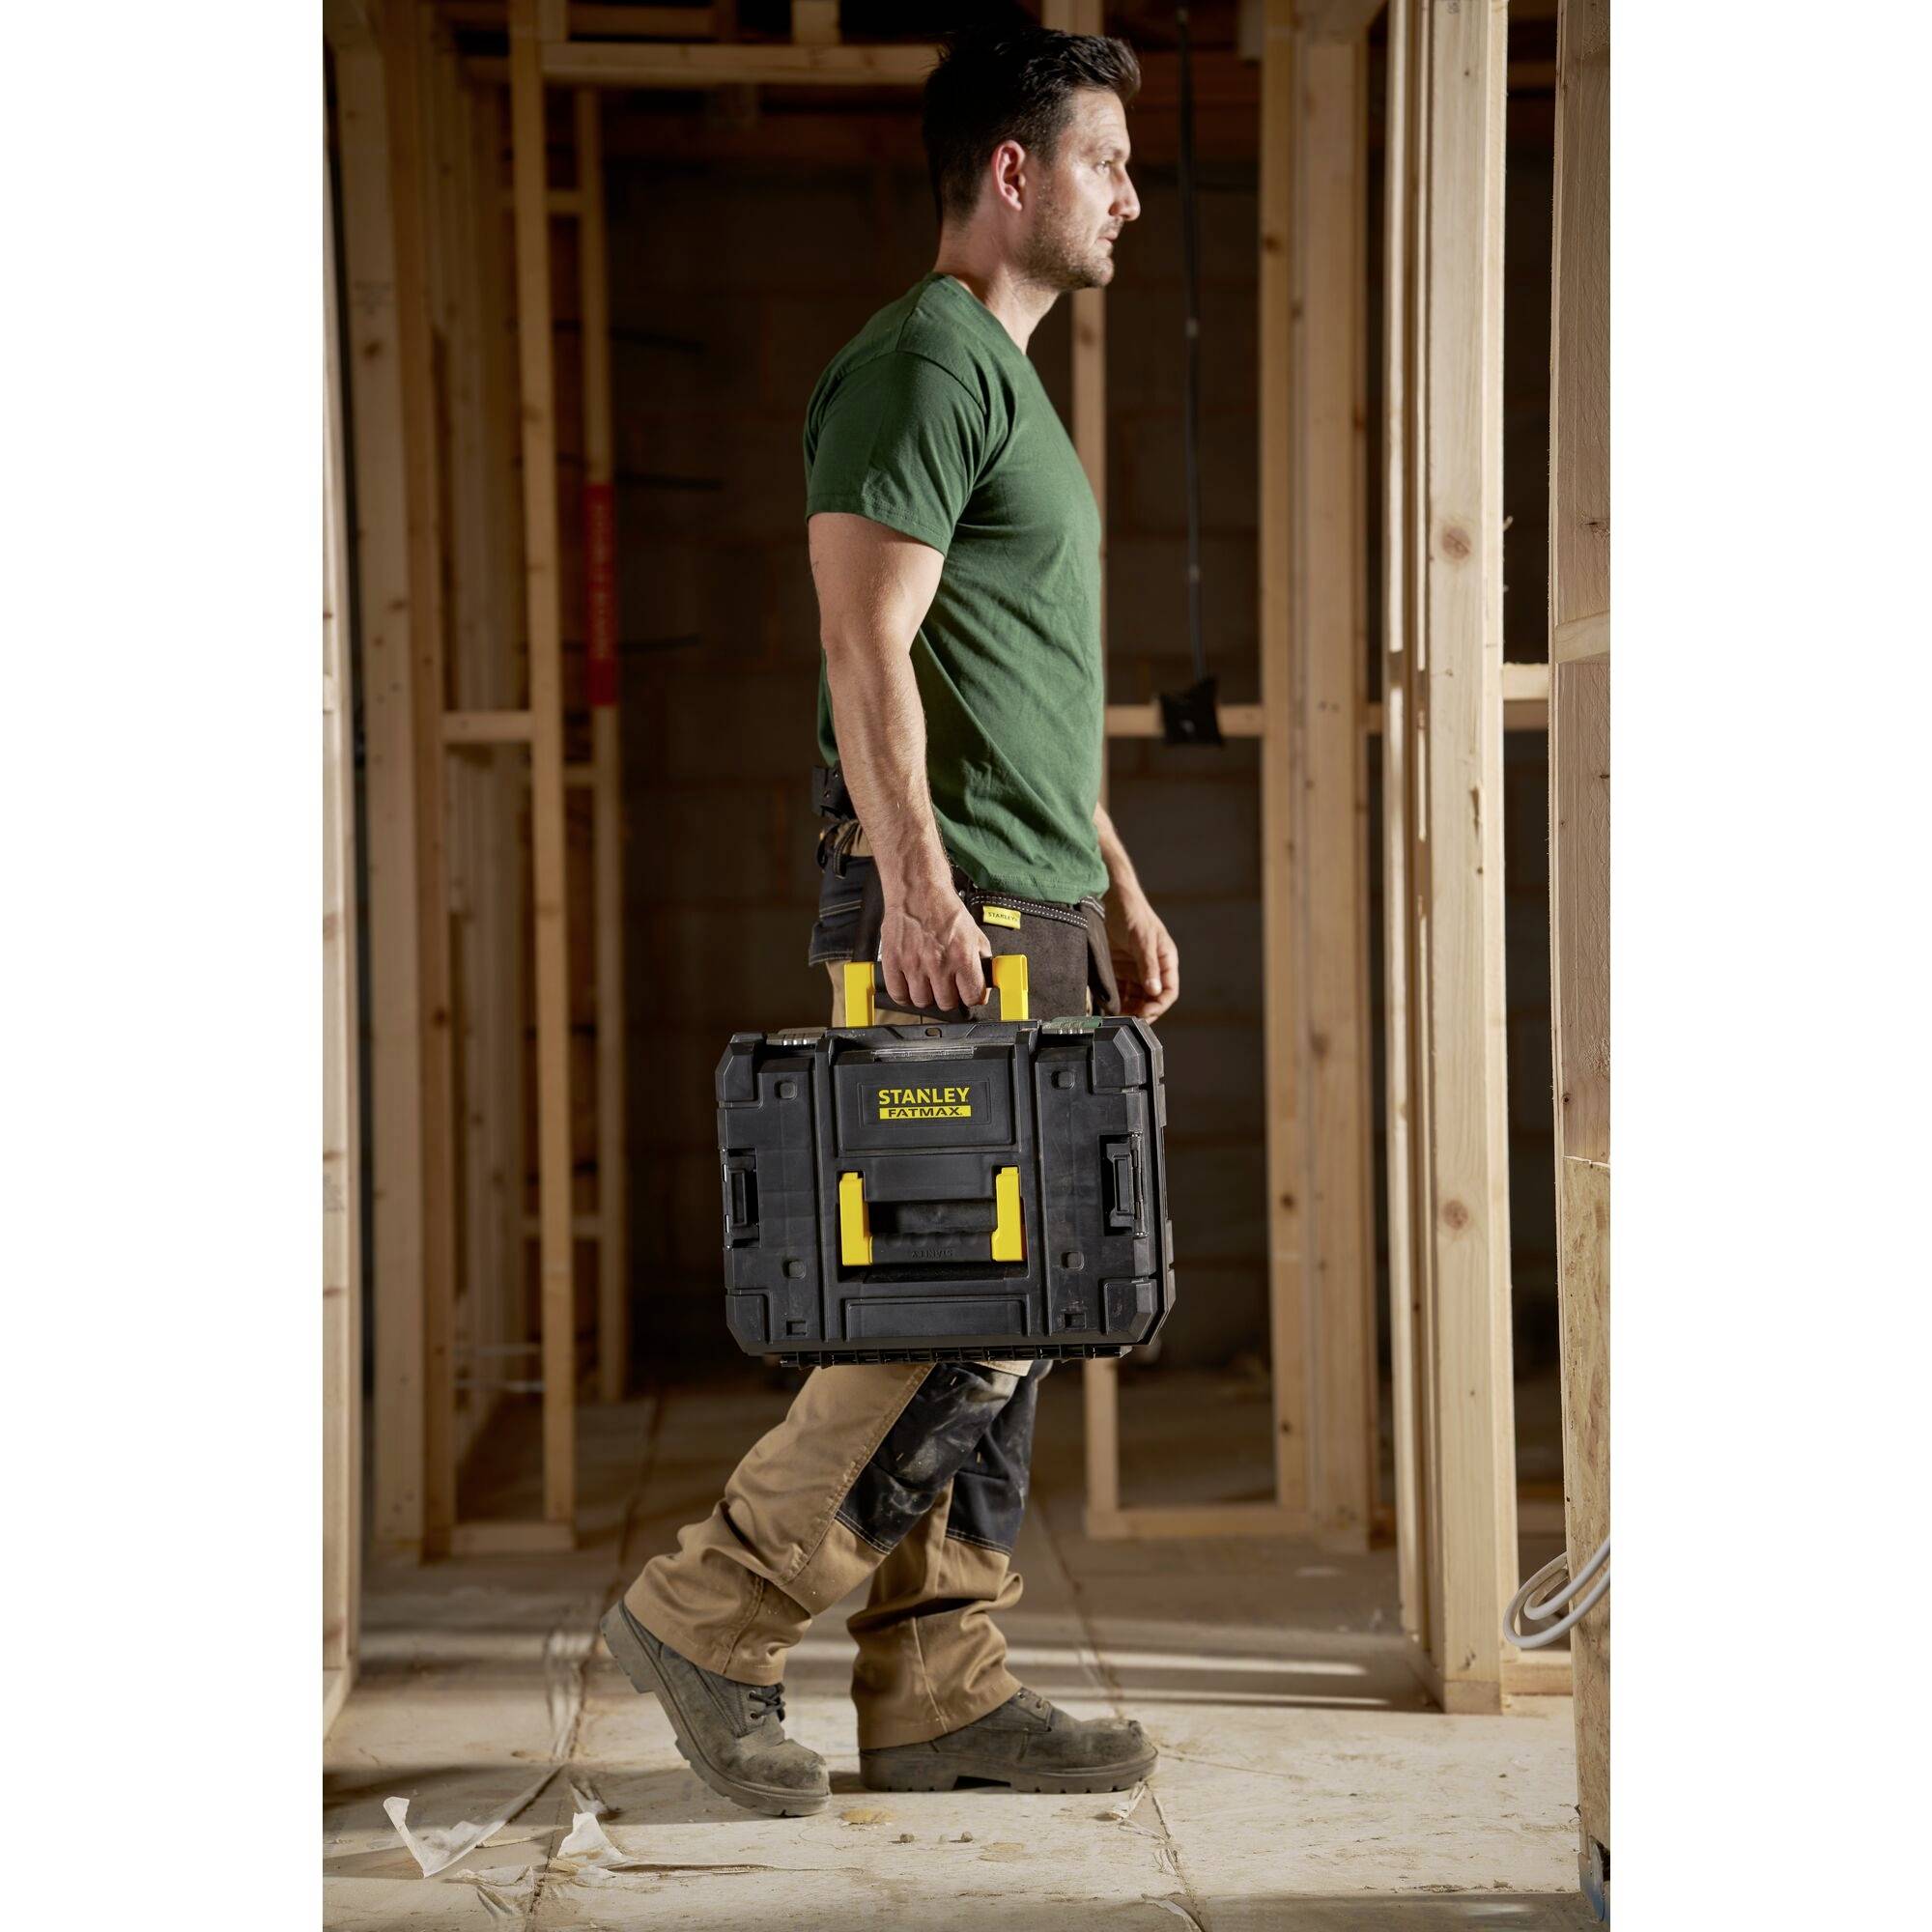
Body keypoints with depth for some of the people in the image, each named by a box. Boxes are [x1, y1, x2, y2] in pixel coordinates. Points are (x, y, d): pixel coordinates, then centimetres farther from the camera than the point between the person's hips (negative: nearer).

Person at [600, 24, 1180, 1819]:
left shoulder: (1005, 376, 23)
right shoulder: (923, 359, -8)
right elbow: (868, 646, -18)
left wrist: (1116, 892, 23)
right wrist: (917, 887, -25)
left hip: (1029, 920, 10)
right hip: (951, 918, -10)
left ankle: (940, 1689, 13)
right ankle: (714, 1612, -1)